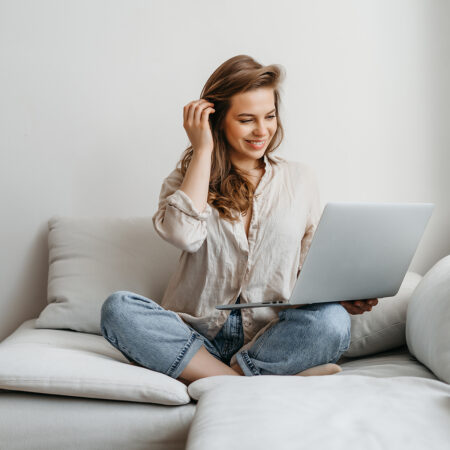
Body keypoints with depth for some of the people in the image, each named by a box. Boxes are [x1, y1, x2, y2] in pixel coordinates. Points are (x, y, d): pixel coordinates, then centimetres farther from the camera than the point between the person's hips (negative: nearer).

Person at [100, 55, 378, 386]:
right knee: (118, 308, -28)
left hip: (271, 341, 0)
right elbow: (183, 235, -12)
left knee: (332, 320, -30)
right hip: (198, 337, 1)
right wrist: (202, 150, -4)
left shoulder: (300, 179, 13)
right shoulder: (187, 178, 10)